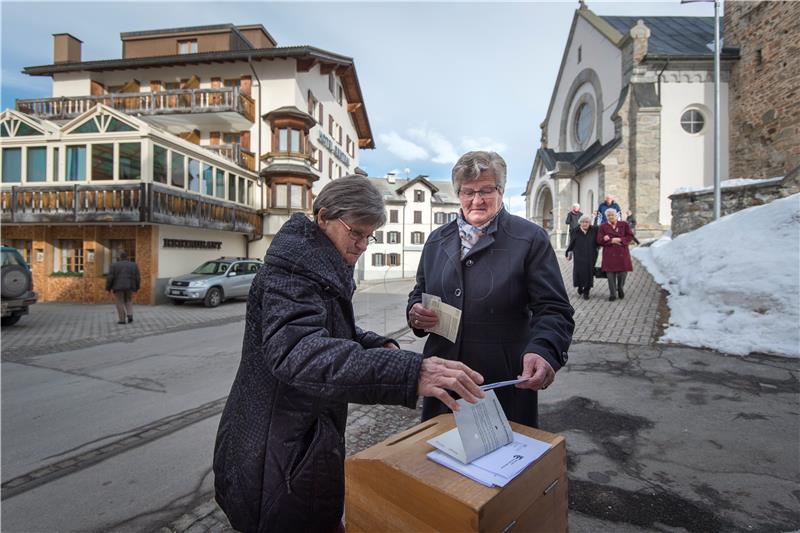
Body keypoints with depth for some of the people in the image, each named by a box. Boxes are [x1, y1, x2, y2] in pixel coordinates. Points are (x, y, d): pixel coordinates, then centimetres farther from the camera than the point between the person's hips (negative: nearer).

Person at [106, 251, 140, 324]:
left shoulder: (114, 265, -3)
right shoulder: (133, 265, 1)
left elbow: (110, 278, -7)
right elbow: (137, 278, 0)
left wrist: (108, 288, 3)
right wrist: (137, 287, 11)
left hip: (118, 287, -2)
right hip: (129, 287, 2)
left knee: (120, 303, 5)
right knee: (128, 301, 17)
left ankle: (122, 320, 4)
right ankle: (130, 315, -1)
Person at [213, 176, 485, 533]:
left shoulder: (326, 268, 7)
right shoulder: (291, 268, -24)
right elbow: (297, 350, -41)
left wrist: (378, 345, -4)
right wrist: (409, 371, -52)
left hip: (313, 434, 9)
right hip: (281, 453, -9)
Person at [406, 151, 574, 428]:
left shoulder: (530, 238, -6)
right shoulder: (437, 239, 7)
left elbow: (553, 310, -11)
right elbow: (419, 294, 16)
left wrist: (543, 351, -30)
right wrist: (415, 312, -6)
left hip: (506, 383, -3)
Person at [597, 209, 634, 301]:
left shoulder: (624, 225, 9)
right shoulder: (603, 227, 6)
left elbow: (630, 236, 2)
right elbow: (599, 240, -2)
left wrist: (620, 239, -12)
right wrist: (612, 241, -12)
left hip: (622, 253, 1)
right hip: (609, 254, -1)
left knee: (623, 272, -2)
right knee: (610, 274, -4)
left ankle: (620, 289, 27)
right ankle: (612, 294, 6)